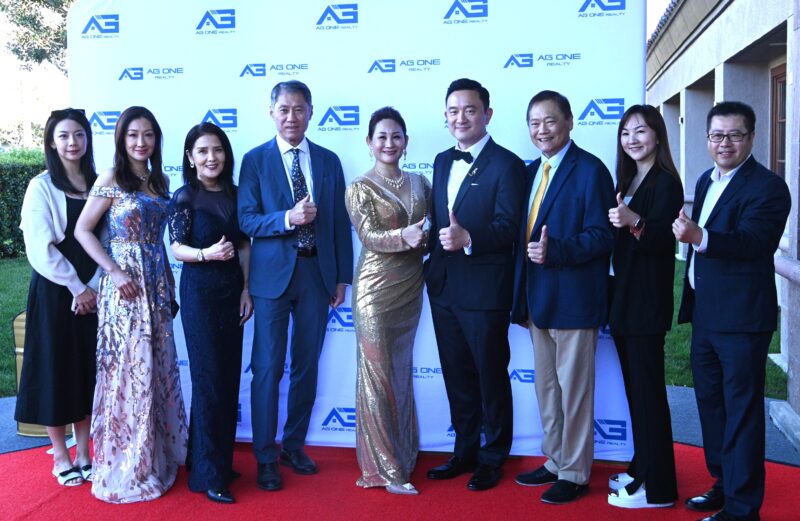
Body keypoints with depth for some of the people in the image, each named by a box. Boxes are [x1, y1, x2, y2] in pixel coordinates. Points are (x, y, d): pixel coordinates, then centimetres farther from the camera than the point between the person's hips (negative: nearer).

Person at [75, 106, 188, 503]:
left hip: (157, 281, 6)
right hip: (124, 282, -6)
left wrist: (169, 281, 12)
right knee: (129, 367, 0)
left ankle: (157, 454, 28)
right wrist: (114, 271, -15)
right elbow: (82, 230, -7)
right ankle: (126, 467, 13)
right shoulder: (111, 179, -6)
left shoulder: (160, 180, 11)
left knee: (158, 366, 12)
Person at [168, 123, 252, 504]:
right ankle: (209, 475, 7)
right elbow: (176, 247, -9)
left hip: (232, 290, 5)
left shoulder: (233, 193, 6)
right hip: (199, 292, -5)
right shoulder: (184, 197, -7)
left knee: (230, 377, 9)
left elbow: (244, 245, 9)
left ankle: (221, 461, 24)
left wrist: (246, 289, 3)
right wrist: (206, 254, -27)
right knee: (209, 379, -3)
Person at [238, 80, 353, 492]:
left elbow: (340, 222, 9)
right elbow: (246, 219, -5)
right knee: (267, 368, 0)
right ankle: (265, 457, 14)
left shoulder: (329, 161, 9)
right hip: (273, 274, -3)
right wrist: (286, 219, -22)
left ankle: (294, 446, 27)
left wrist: (343, 277, 6)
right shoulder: (255, 160, 2)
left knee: (307, 366, 11)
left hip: (317, 273, 3)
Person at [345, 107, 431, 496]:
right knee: (378, 373, -1)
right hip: (376, 288, -5)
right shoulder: (359, 188, -4)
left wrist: (425, 239, -11)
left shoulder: (420, 184, 10)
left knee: (401, 370, 15)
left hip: (410, 287, 5)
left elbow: (429, 232, 12)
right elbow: (369, 236, -15)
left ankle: (404, 451, 29)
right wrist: (404, 236, -32)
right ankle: (385, 467, 9)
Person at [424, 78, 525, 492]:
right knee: (457, 374, 17)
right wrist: (434, 247, 5)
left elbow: (508, 225, -19)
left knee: (491, 375, 8)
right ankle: (465, 450, 32)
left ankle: (493, 457, 25)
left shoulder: (507, 165, -10)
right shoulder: (442, 162, 13)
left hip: (484, 289, -7)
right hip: (443, 287, 7)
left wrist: (468, 238, -34)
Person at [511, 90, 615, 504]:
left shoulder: (590, 170, -11)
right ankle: (554, 462, 33)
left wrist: (555, 251, -28)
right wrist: (522, 293, 5)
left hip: (573, 299, -8)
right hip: (538, 298, 8)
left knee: (574, 389, 4)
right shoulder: (531, 171, 12)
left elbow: (602, 236, -17)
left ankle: (575, 474, 18)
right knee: (546, 387, 17)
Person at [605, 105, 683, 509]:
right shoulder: (627, 181, 15)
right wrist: (617, 222, 0)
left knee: (647, 389, -3)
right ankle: (642, 469, 26)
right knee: (634, 387, 14)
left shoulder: (665, 182, -10)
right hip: (624, 297, 9)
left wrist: (634, 221, -35)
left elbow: (661, 240, -20)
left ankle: (657, 488, 7)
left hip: (647, 301, -8)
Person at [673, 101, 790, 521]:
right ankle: (723, 483, 35)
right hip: (705, 313, 9)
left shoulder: (768, 187, -14)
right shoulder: (707, 180, 13)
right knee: (710, 403, 18)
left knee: (741, 410, 0)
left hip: (741, 317, -9)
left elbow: (752, 242, -29)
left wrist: (699, 237, -44)